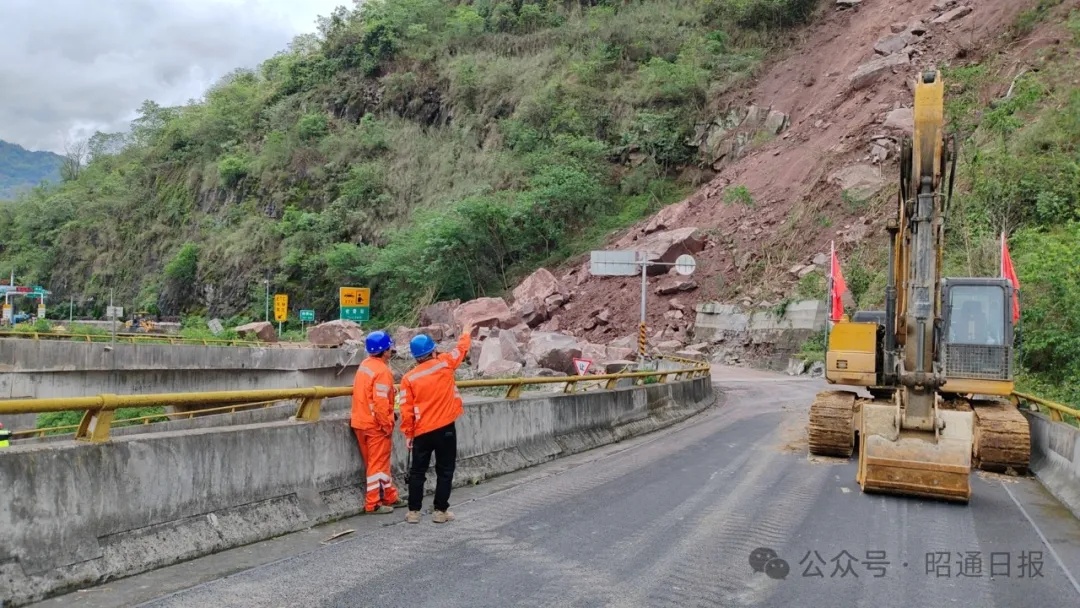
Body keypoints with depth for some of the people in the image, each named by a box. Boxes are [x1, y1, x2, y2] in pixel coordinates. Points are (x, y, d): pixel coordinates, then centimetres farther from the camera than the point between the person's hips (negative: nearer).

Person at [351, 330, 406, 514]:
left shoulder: (364, 365, 8)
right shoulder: (382, 371, -19)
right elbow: (380, 402, -24)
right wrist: (387, 425, -15)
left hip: (360, 422, 9)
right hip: (376, 425, -9)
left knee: (379, 462, 17)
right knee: (377, 464, 2)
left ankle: (390, 496, 28)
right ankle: (373, 504, 9)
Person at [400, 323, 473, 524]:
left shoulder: (409, 378, -3)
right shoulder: (444, 364, -6)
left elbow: (406, 409, -2)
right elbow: (461, 349, 14)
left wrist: (408, 433, 8)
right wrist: (466, 333, 33)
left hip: (422, 432, 2)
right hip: (445, 429, -1)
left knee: (417, 472, 11)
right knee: (445, 471, 8)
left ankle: (414, 511, 14)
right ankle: (441, 511, 11)